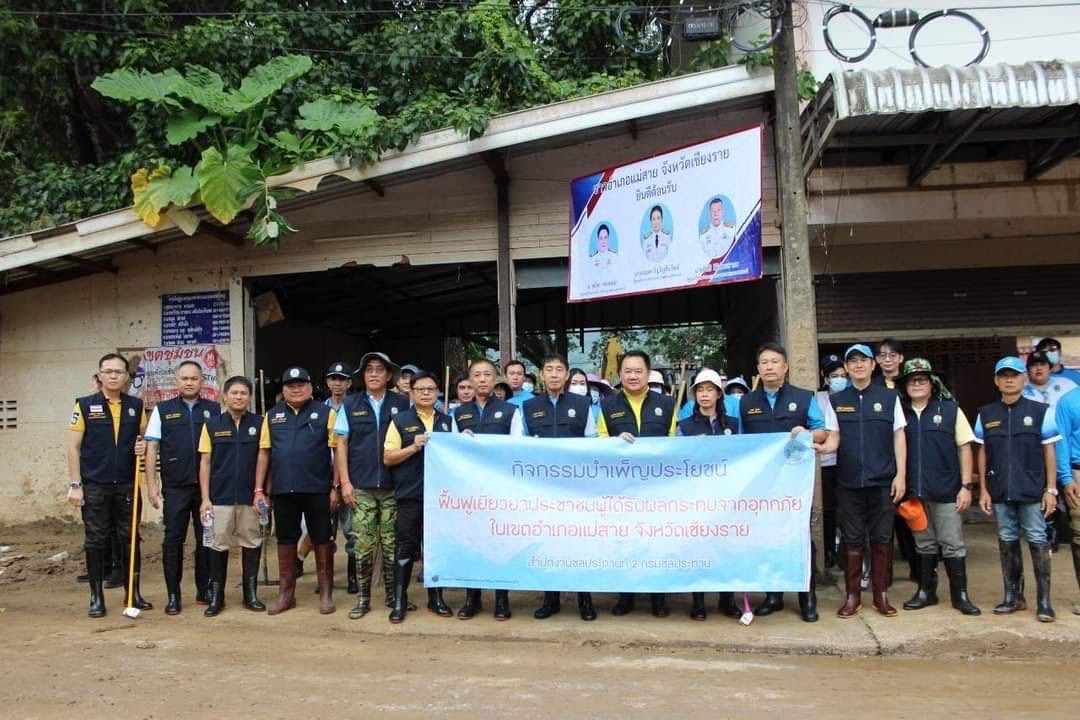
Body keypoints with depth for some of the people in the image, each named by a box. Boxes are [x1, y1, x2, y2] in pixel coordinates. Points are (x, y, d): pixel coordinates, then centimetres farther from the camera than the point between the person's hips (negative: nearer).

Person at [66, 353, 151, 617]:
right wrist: (75, 484, -7)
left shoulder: (136, 405, 6)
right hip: (94, 486, -2)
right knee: (95, 541, 4)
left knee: (130, 539, 8)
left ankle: (134, 593, 18)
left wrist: (142, 445, -9)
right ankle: (96, 597, 14)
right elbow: (73, 447, -2)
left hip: (127, 485, 2)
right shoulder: (85, 405, -1)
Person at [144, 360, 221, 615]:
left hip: (207, 486, 1)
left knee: (206, 539, 7)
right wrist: (151, 484, -4)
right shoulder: (162, 410, 6)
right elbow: (151, 449, 4)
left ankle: (204, 591, 19)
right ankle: (173, 596, 10)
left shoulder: (214, 410, 6)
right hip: (175, 486, -1)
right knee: (173, 540, 2)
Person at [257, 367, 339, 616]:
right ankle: (286, 594, 23)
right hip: (282, 490, 3)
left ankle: (326, 594, 16)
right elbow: (264, 453, 10)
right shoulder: (272, 416, 10)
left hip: (317, 489, -3)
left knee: (322, 541, 5)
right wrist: (259, 489, 5)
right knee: (285, 541, 11)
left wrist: (335, 487, -7)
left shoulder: (325, 413, -1)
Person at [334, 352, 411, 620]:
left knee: (392, 544, 5)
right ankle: (363, 598, 15)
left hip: (394, 486, 0)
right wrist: (345, 482, -2)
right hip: (361, 487, 1)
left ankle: (393, 596, 18)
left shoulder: (402, 403, 2)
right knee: (363, 545, 4)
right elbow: (341, 444, 5)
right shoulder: (350, 405, 5)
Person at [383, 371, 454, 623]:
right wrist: (414, 447, -16)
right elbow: (388, 458, -3)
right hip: (410, 494, -3)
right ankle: (399, 600, 11)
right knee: (405, 546, 2)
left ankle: (436, 598, 20)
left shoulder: (448, 421, 12)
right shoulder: (399, 421, 2)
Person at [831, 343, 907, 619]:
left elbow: (899, 436, 5)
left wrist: (901, 475, -2)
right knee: (852, 539, 5)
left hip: (883, 480, 0)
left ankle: (881, 594, 16)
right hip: (848, 481, 0)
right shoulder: (835, 401, 7)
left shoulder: (889, 397, 6)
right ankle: (853, 595, 13)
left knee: (882, 539, 5)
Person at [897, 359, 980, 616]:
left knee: (953, 544, 3)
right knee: (924, 544, 12)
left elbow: (964, 448, -1)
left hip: (946, 490, -2)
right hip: (914, 492, 2)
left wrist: (966, 486, -7)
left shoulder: (950, 410, 0)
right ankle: (926, 591, 22)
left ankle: (960, 595, 13)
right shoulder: (900, 413, 5)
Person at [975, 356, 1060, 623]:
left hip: (1033, 490, -2)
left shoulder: (1041, 411, 0)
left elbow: (1049, 452, 1)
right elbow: (983, 453, 9)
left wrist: (1051, 489, -3)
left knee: (1037, 541, 0)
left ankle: (1044, 601, 8)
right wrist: (983, 489, 5)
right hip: (1000, 491, 3)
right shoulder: (986, 414, 6)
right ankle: (1013, 596, 19)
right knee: (1007, 541, 9)